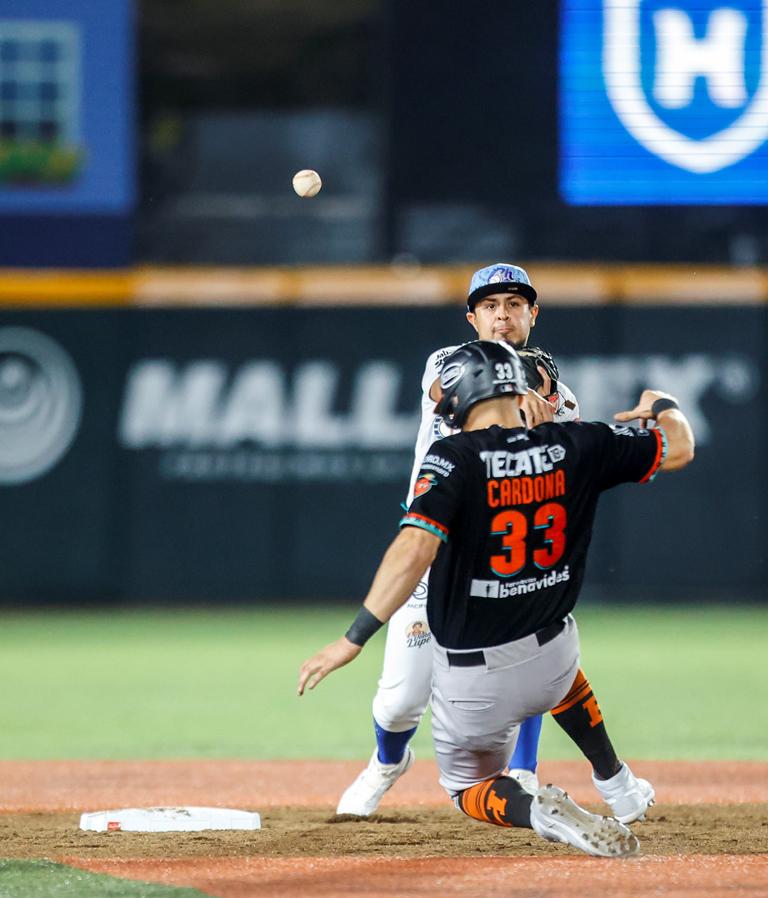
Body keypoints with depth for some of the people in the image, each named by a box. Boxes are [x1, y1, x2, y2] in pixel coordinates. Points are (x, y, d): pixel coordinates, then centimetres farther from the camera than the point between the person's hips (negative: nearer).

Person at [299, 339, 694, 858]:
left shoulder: (455, 458, -17)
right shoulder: (576, 447, -6)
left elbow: (416, 548, -30)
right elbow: (679, 448, 6)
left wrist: (353, 640, -29)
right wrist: (663, 405, 30)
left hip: (475, 682, -4)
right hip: (553, 667, 4)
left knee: (467, 784, 21)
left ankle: (534, 809, -13)